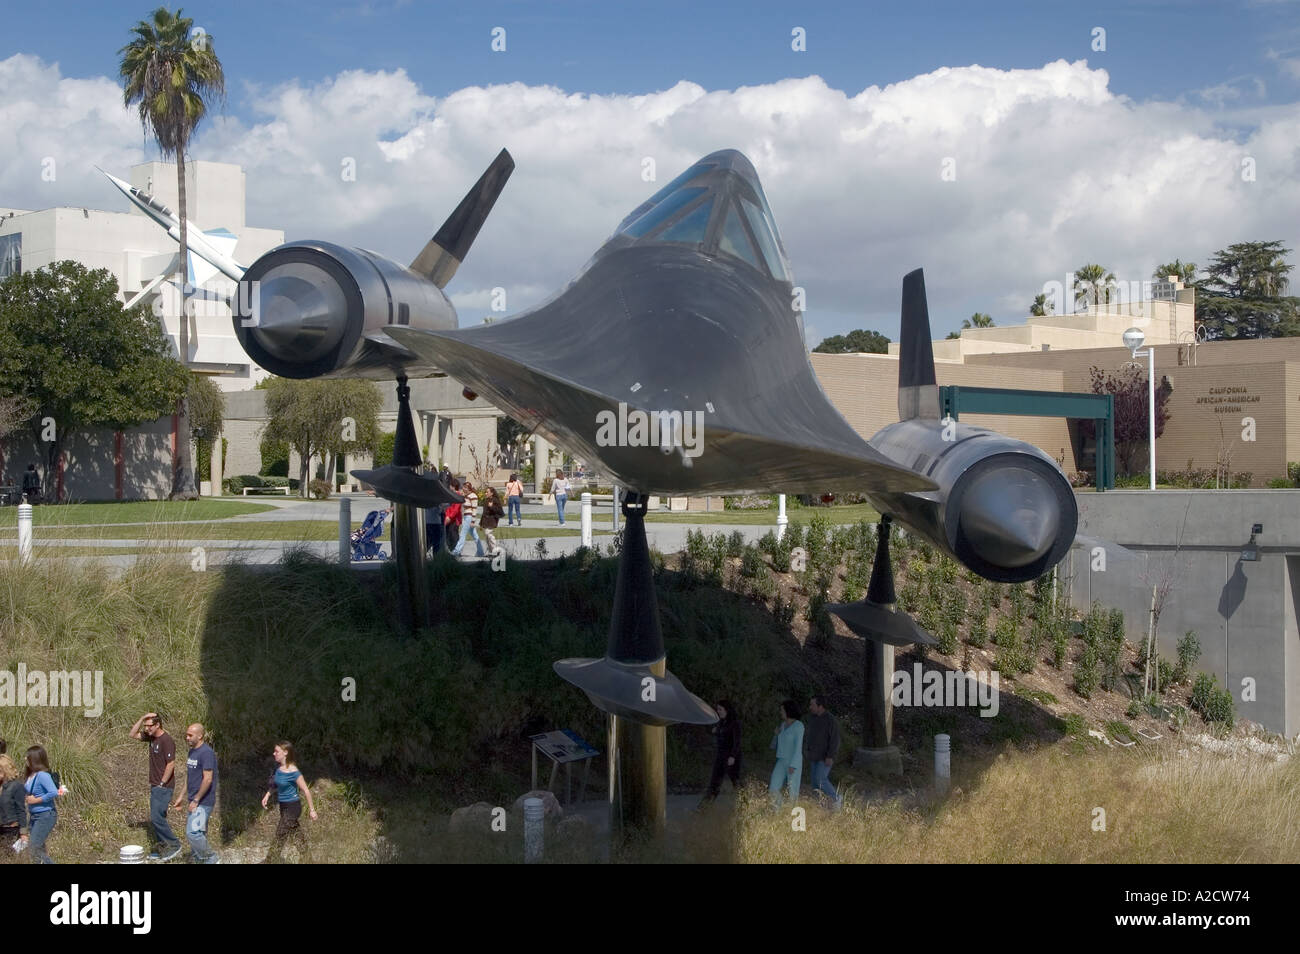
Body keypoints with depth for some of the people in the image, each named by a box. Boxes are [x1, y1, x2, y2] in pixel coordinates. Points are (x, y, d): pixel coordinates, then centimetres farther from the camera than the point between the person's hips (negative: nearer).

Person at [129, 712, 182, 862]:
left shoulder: (166, 741, -17)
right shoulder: (151, 737, 10)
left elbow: (171, 764, -19)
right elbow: (132, 734, 17)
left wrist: (161, 783, -17)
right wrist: (142, 718, 3)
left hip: (164, 786, -9)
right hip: (155, 786, 9)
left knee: (156, 818, -13)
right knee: (156, 818, 10)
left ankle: (174, 845, -5)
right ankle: (163, 849, 15)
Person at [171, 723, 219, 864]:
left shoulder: (206, 752, -17)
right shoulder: (192, 751, 13)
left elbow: (208, 779, -21)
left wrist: (196, 800, -18)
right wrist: (181, 797, 19)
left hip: (203, 802, -9)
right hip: (195, 801, 9)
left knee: (193, 833, -14)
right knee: (199, 834, 12)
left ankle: (212, 859, -1)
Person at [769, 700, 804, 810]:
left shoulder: (798, 725, -10)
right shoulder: (783, 725, 12)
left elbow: (798, 746, -16)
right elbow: (774, 746, 18)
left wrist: (793, 765, -21)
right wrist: (775, 734, -1)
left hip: (794, 763, -7)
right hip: (781, 761, 7)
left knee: (793, 791, -2)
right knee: (773, 789, 1)